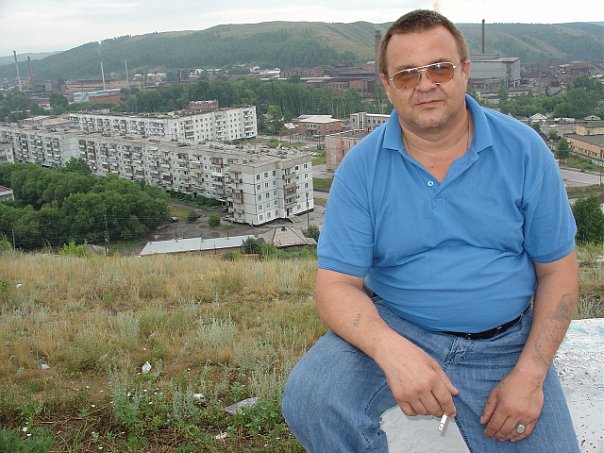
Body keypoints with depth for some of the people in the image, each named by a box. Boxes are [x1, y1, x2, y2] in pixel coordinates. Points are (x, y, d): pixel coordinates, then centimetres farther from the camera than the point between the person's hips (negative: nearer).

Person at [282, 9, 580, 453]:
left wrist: (529, 374, -9)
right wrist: (391, 350, -31)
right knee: (308, 399, -26)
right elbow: (336, 284, -11)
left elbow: (557, 269, 1)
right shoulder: (362, 166, -7)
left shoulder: (523, 149, -4)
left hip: (503, 343, 2)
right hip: (394, 328, -1)